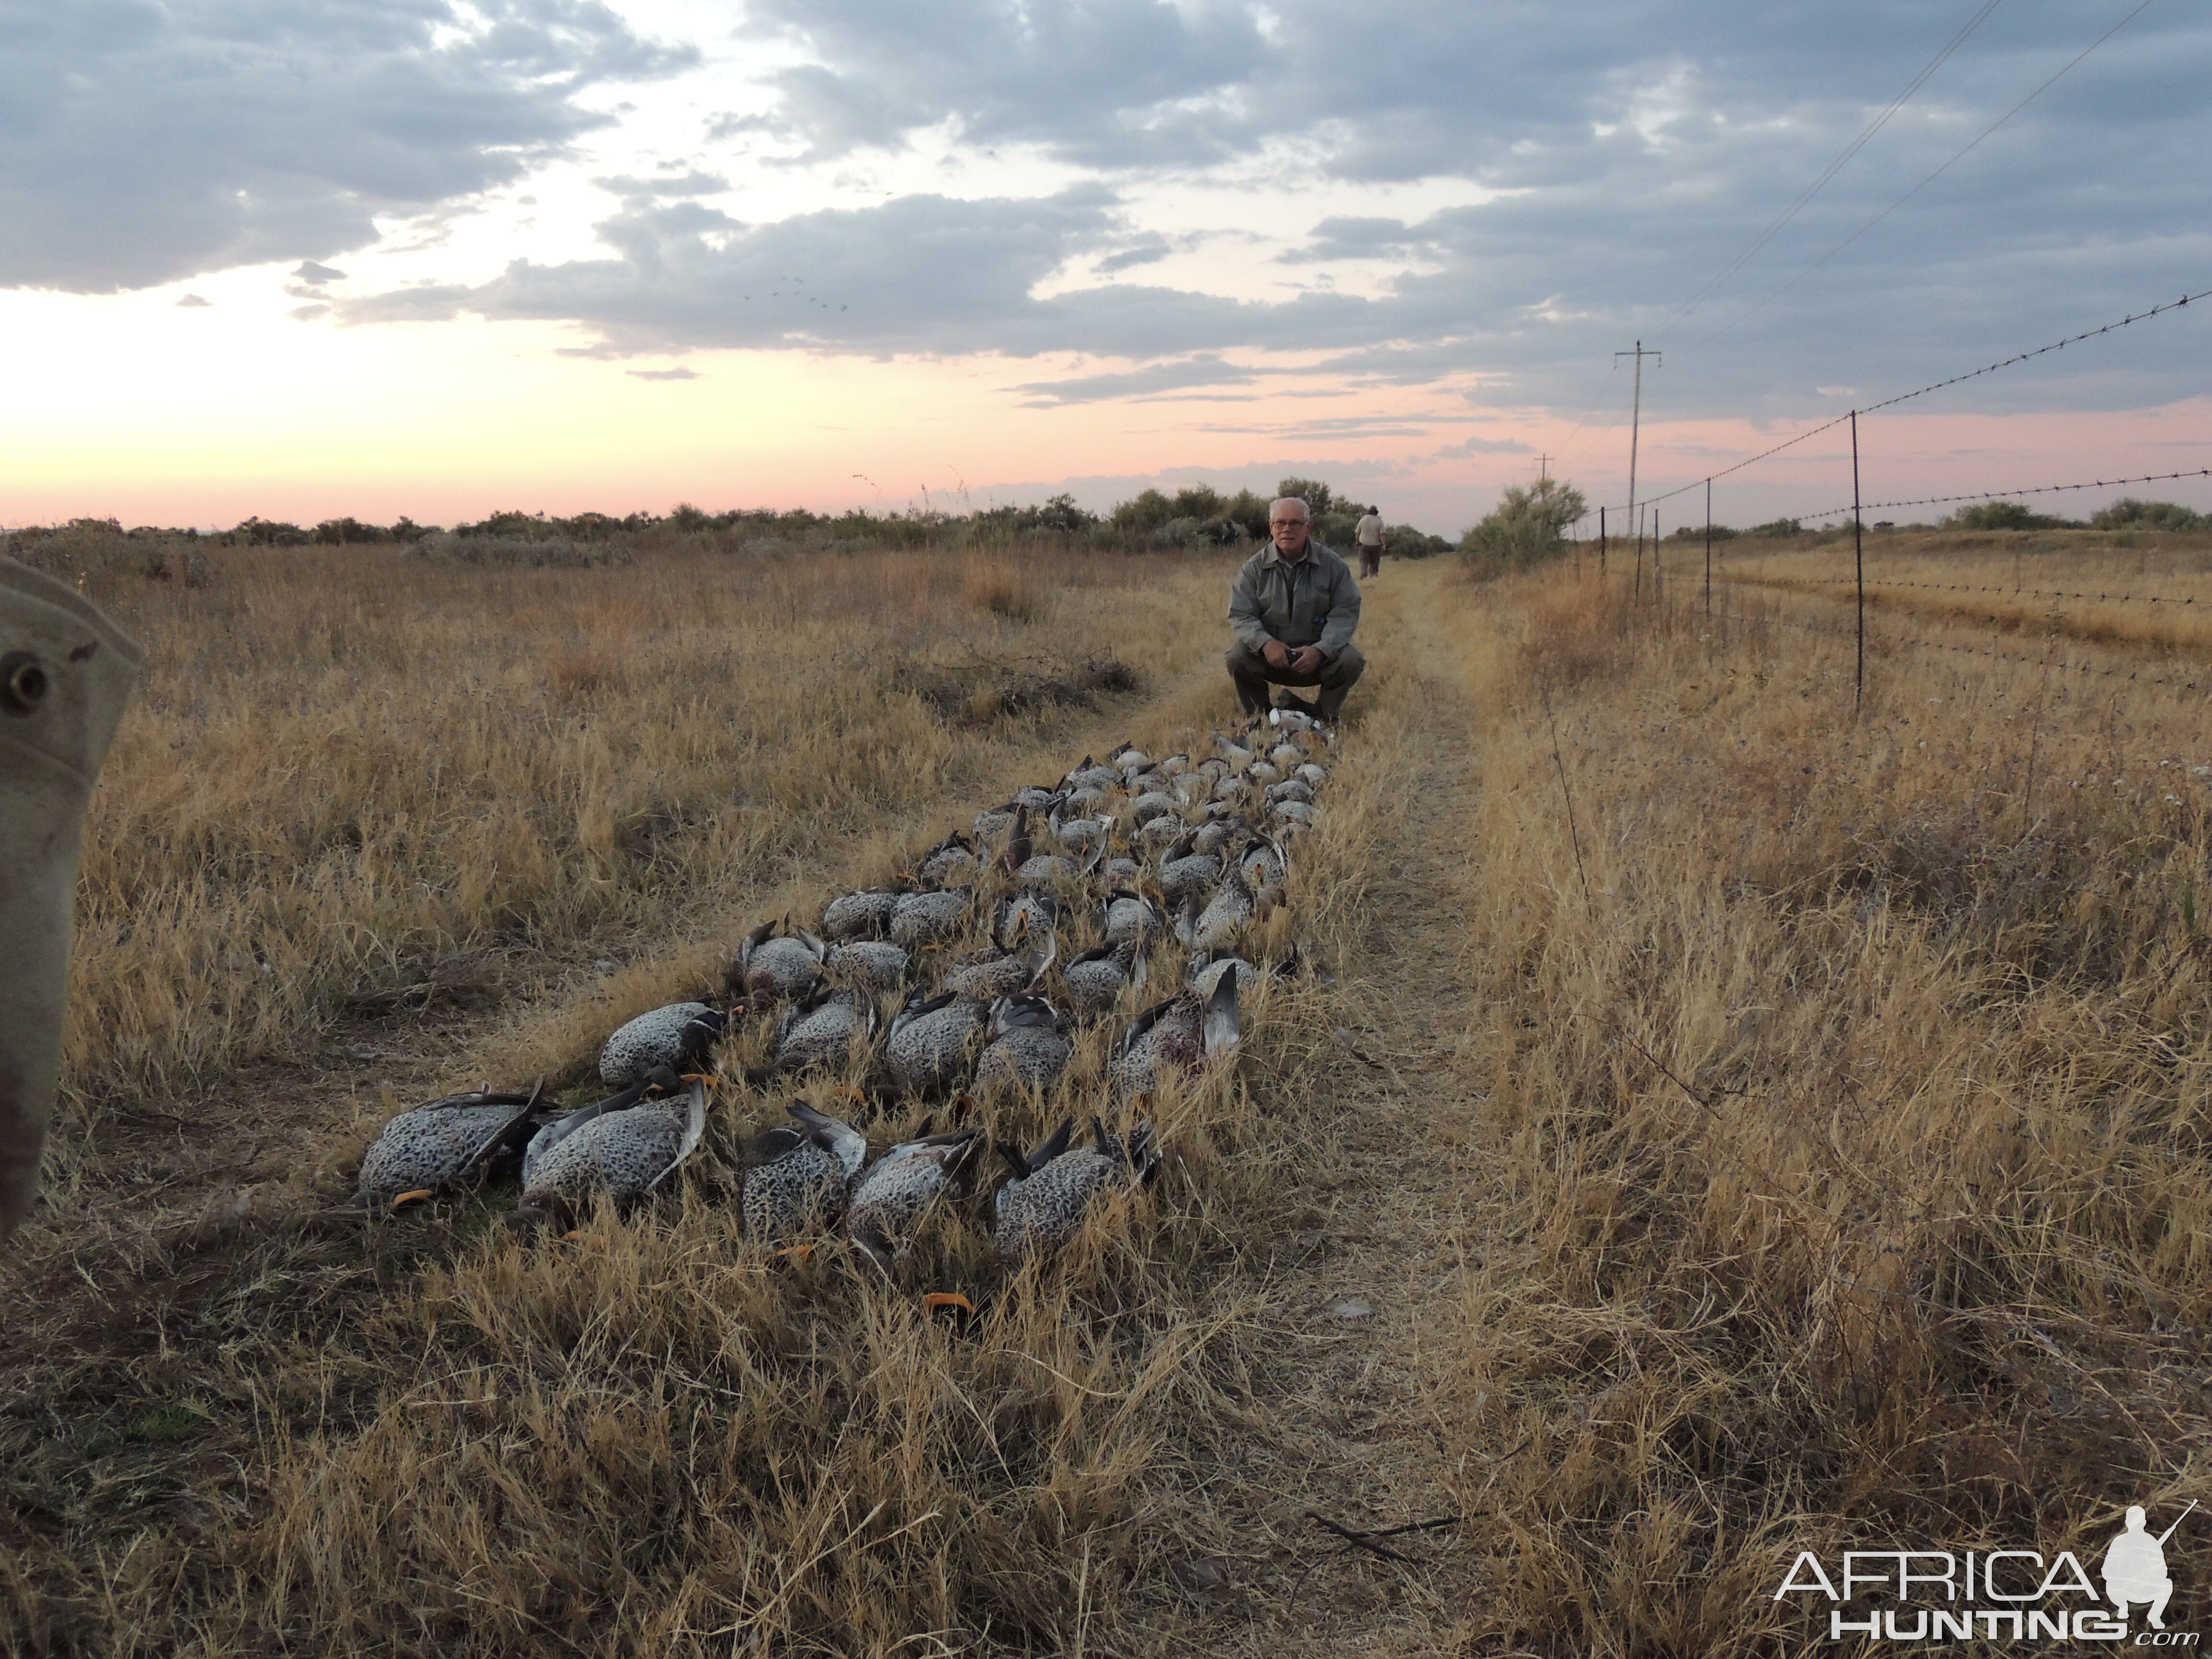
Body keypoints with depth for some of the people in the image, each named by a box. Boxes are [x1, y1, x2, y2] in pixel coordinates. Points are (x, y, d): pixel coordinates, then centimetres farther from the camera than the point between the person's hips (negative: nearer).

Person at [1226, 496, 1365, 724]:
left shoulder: (1333, 565, -2)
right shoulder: (1254, 568, 0)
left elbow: (1346, 612, -6)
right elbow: (1240, 615, -5)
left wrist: (1320, 650, -23)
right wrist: (1266, 643, -27)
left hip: (1319, 654, 0)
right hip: (1271, 654, 0)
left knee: (1350, 660, -27)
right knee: (1238, 656, -27)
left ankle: (1326, 718, 0)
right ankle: (1258, 715, -1)